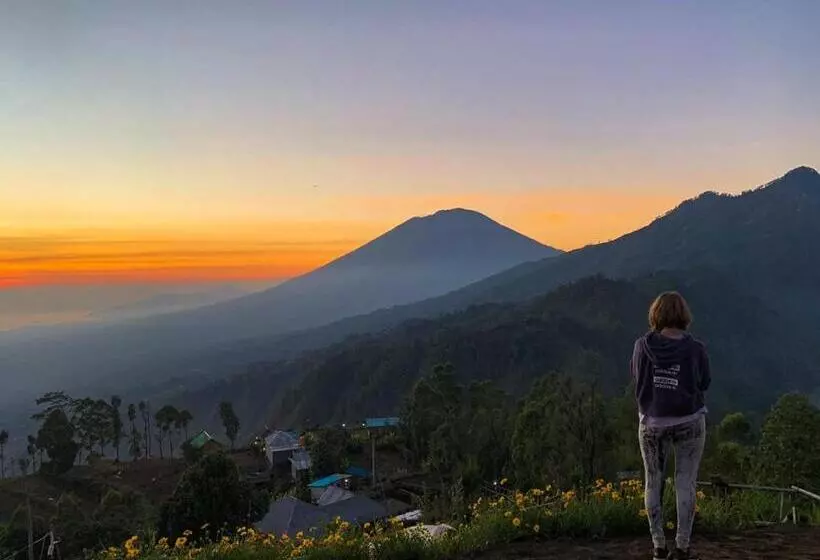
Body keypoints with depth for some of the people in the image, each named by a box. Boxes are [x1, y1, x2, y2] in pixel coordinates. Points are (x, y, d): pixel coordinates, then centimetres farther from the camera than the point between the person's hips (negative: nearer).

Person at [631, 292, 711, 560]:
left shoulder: (643, 346, -10)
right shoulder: (695, 348, -12)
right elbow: (705, 383, 3)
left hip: (652, 423, 1)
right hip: (689, 423, -1)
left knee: (653, 483, 13)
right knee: (686, 484, 9)